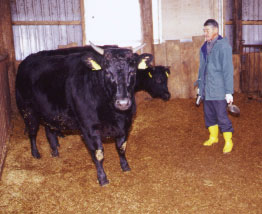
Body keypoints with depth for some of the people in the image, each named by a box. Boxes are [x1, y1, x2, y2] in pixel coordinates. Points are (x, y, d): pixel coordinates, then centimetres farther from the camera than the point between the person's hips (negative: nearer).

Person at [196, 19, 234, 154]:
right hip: (206, 90, 7)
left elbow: (228, 70, -14)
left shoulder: (223, 46, -12)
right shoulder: (204, 47, 9)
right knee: (209, 115, 16)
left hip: (218, 90, -7)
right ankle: (213, 137, 34)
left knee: (222, 116, -1)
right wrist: (200, 85, 18)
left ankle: (228, 142, 15)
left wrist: (229, 92, -16)